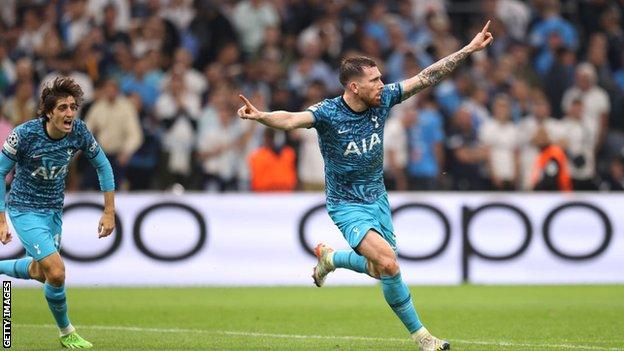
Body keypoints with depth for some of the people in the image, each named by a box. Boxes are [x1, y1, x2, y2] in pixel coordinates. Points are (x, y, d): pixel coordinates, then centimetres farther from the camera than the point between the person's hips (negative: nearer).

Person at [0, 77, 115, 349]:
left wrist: (109, 212, -2)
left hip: (54, 210, 6)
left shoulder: (79, 132, -13)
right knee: (57, 272, -17)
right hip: (25, 210, -6)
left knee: (39, 272, 20)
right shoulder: (25, 134, -25)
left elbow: (102, 166, 1)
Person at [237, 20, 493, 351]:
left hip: (377, 198, 6)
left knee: (380, 271, 13)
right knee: (388, 263, -23)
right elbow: (292, 119, -39)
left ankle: (330, 257, 42)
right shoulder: (328, 112, -21)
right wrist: (261, 116, -60)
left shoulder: (382, 99, -7)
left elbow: (427, 76, -2)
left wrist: (470, 48, -3)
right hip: (347, 205, -6)